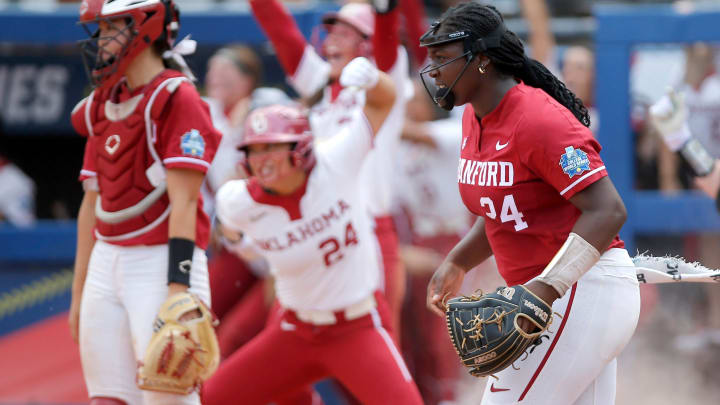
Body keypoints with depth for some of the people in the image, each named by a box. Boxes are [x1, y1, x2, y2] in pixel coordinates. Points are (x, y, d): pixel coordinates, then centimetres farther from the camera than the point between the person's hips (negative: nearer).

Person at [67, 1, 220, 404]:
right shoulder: (101, 107, 14)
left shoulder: (177, 100, -9)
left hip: (161, 264, -8)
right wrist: (78, 295, 18)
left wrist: (177, 294, -22)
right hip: (106, 266, 8)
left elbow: (183, 204, -16)